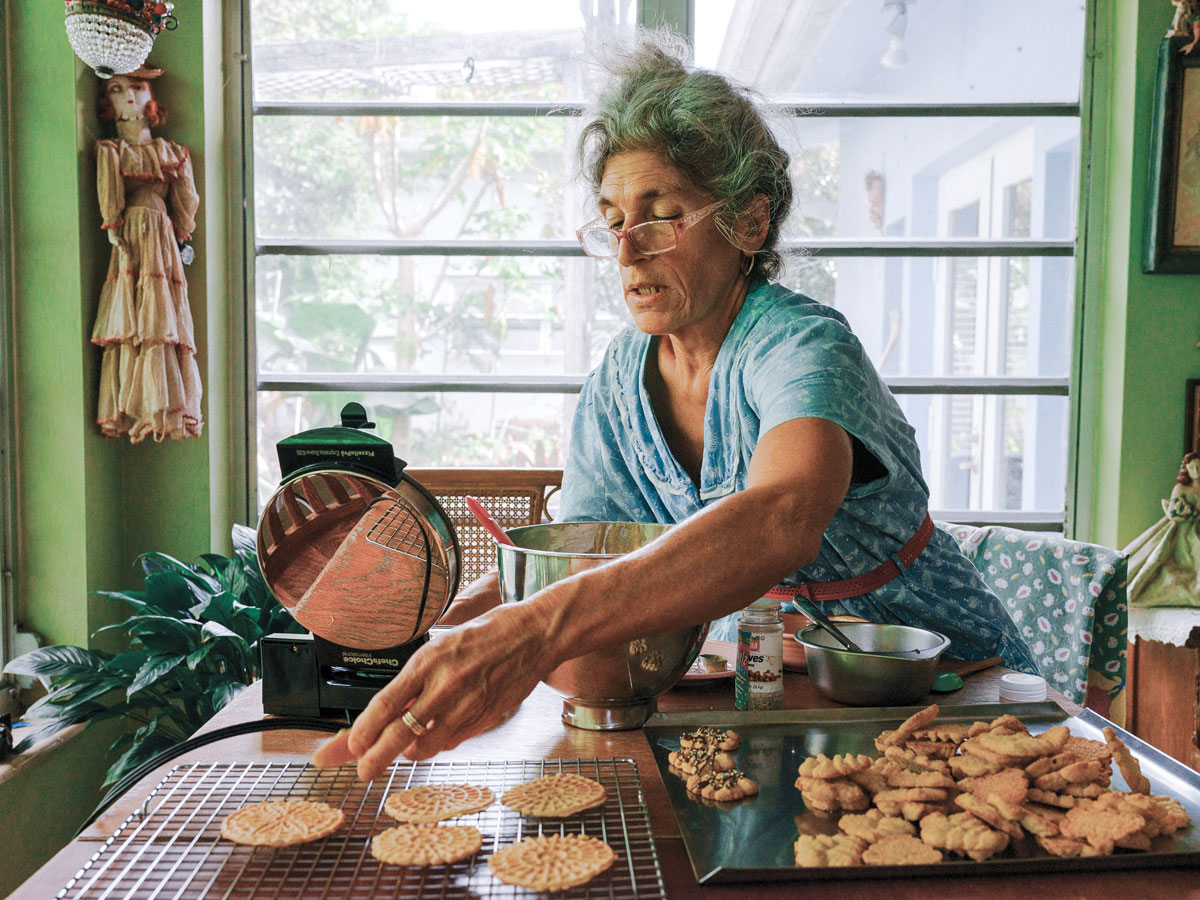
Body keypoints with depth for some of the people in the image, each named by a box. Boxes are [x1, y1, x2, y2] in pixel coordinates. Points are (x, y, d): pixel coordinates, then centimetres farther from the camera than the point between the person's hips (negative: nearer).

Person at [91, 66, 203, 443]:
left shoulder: (170, 152, 20)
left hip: (162, 243, 3)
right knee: (132, 324, -10)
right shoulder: (110, 151, 11)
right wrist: (117, 235, -13)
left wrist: (183, 237, 5)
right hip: (131, 244, -3)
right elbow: (109, 199, -1)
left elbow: (186, 203, 16)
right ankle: (132, 411, -11)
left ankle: (166, 408, -4)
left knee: (165, 323, -4)